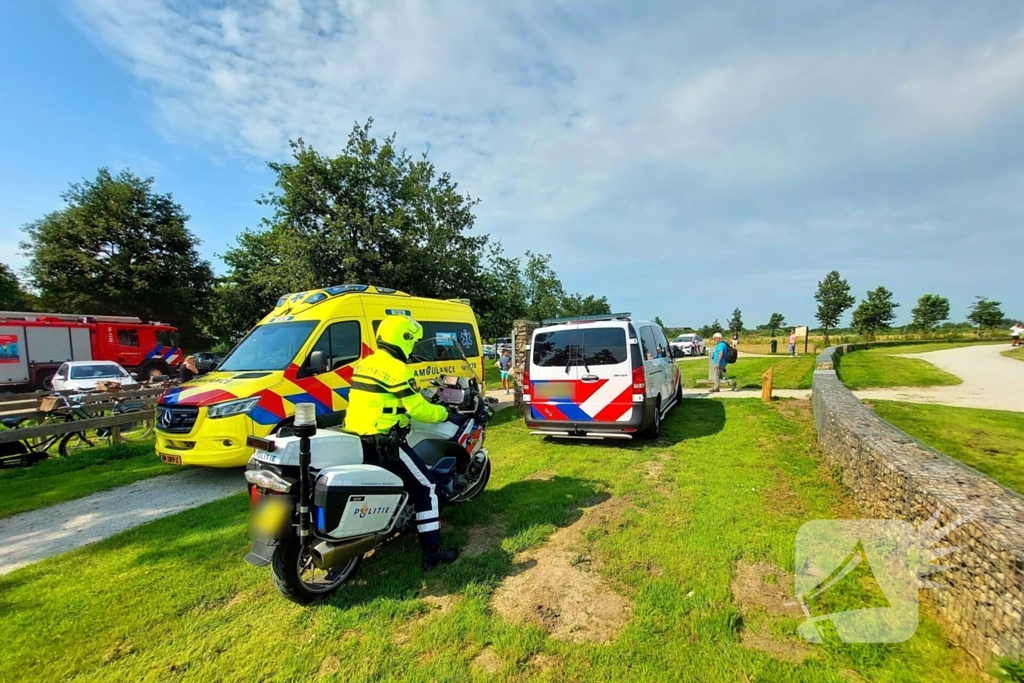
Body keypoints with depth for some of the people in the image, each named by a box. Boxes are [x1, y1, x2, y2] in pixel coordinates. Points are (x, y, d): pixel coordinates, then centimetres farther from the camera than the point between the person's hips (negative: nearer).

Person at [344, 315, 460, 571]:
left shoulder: (364, 364, 12)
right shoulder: (396, 369, -16)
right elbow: (419, 410, -16)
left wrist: (423, 398, 27)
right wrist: (445, 413, 2)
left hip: (356, 440, 9)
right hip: (383, 443, -9)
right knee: (425, 487, 1)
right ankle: (432, 551, 4)